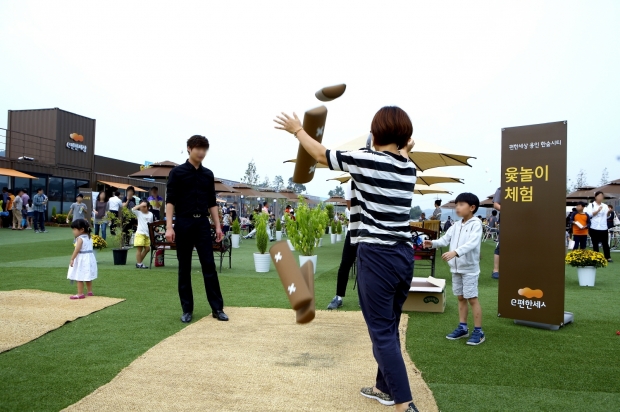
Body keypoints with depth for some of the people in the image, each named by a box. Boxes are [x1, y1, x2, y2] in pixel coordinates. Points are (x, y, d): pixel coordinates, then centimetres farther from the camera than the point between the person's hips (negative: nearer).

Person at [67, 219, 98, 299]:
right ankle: (90, 292, 24)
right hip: (89, 258, 9)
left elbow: (76, 250, -20)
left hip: (82, 260, -9)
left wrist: (72, 259, -17)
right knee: (87, 277, 18)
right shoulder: (89, 237, 10)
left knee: (79, 278, -2)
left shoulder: (80, 239, -15)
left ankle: (80, 294, 0)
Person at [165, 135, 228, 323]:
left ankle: (217, 308, 6)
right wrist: (169, 226, -14)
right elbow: (170, 201, -5)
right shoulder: (177, 172, -1)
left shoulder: (208, 174, 11)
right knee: (184, 268, 5)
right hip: (184, 223, -3)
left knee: (209, 265, 0)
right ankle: (187, 309, 14)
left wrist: (217, 226, 8)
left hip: (202, 223, 3)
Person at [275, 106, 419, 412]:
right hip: (403, 255, 8)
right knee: (388, 328, 19)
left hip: (377, 256, -7)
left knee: (382, 333, -1)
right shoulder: (409, 168, 8)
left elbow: (321, 155, 4)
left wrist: (297, 129, 18)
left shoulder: (367, 159, -9)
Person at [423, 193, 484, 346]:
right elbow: (445, 239, 5)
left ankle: (478, 331, 7)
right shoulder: (456, 225, 10)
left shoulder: (476, 224, -13)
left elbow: (472, 243, -27)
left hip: (470, 268, -7)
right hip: (456, 268, 7)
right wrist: (433, 243, -15)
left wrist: (455, 252, -41)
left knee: (472, 298, -3)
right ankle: (462, 328, 25)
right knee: (460, 297, 15)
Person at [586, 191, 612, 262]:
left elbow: (607, 216, 9)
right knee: (595, 244, 4)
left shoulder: (605, 206, 13)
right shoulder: (591, 205, 1)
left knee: (605, 243, 3)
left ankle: (608, 257, 7)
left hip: (603, 228, 3)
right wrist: (598, 210, -18)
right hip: (594, 228, -3)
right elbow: (589, 214, -12)